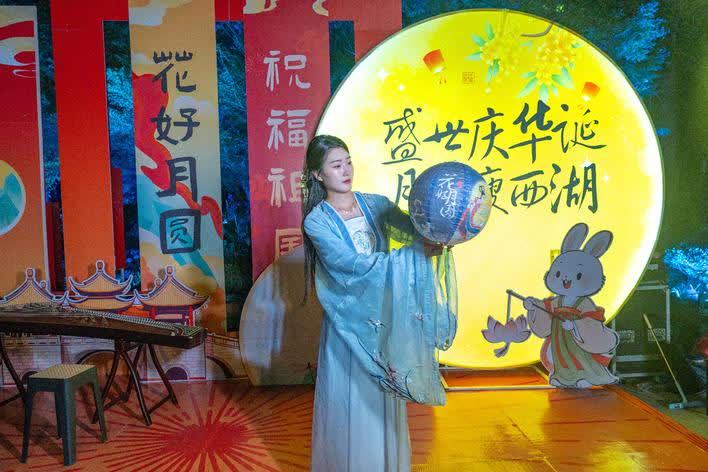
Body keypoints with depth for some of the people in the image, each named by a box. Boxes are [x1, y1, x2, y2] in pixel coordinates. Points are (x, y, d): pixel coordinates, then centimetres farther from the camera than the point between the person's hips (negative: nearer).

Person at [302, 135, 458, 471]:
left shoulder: (375, 204, 1)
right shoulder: (316, 221, -13)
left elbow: (415, 231, -8)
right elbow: (356, 265, -23)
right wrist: (416, 252, -25)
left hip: (384, 317, 4)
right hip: (349, 324, -4)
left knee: (383, 400, 18)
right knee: (349, 403, 10)